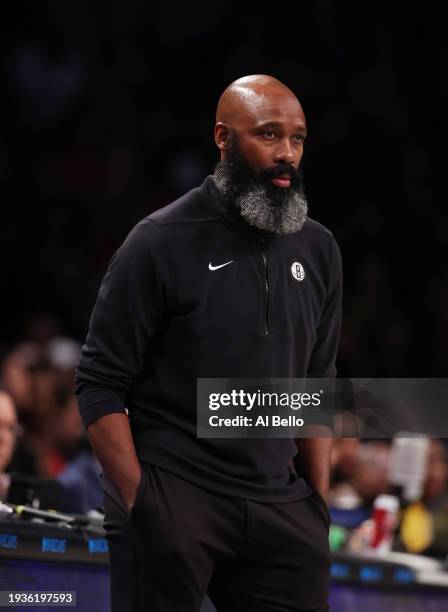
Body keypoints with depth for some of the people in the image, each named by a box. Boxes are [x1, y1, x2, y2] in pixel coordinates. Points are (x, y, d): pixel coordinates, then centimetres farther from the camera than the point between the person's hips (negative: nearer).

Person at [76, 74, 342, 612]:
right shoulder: (162, 243, -6)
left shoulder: (317, 250, 9)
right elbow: (100, 385, -6)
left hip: (279, 505, 4)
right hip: (172, 497, -4)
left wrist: (319, 501, 8)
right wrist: (140, 502, -13)